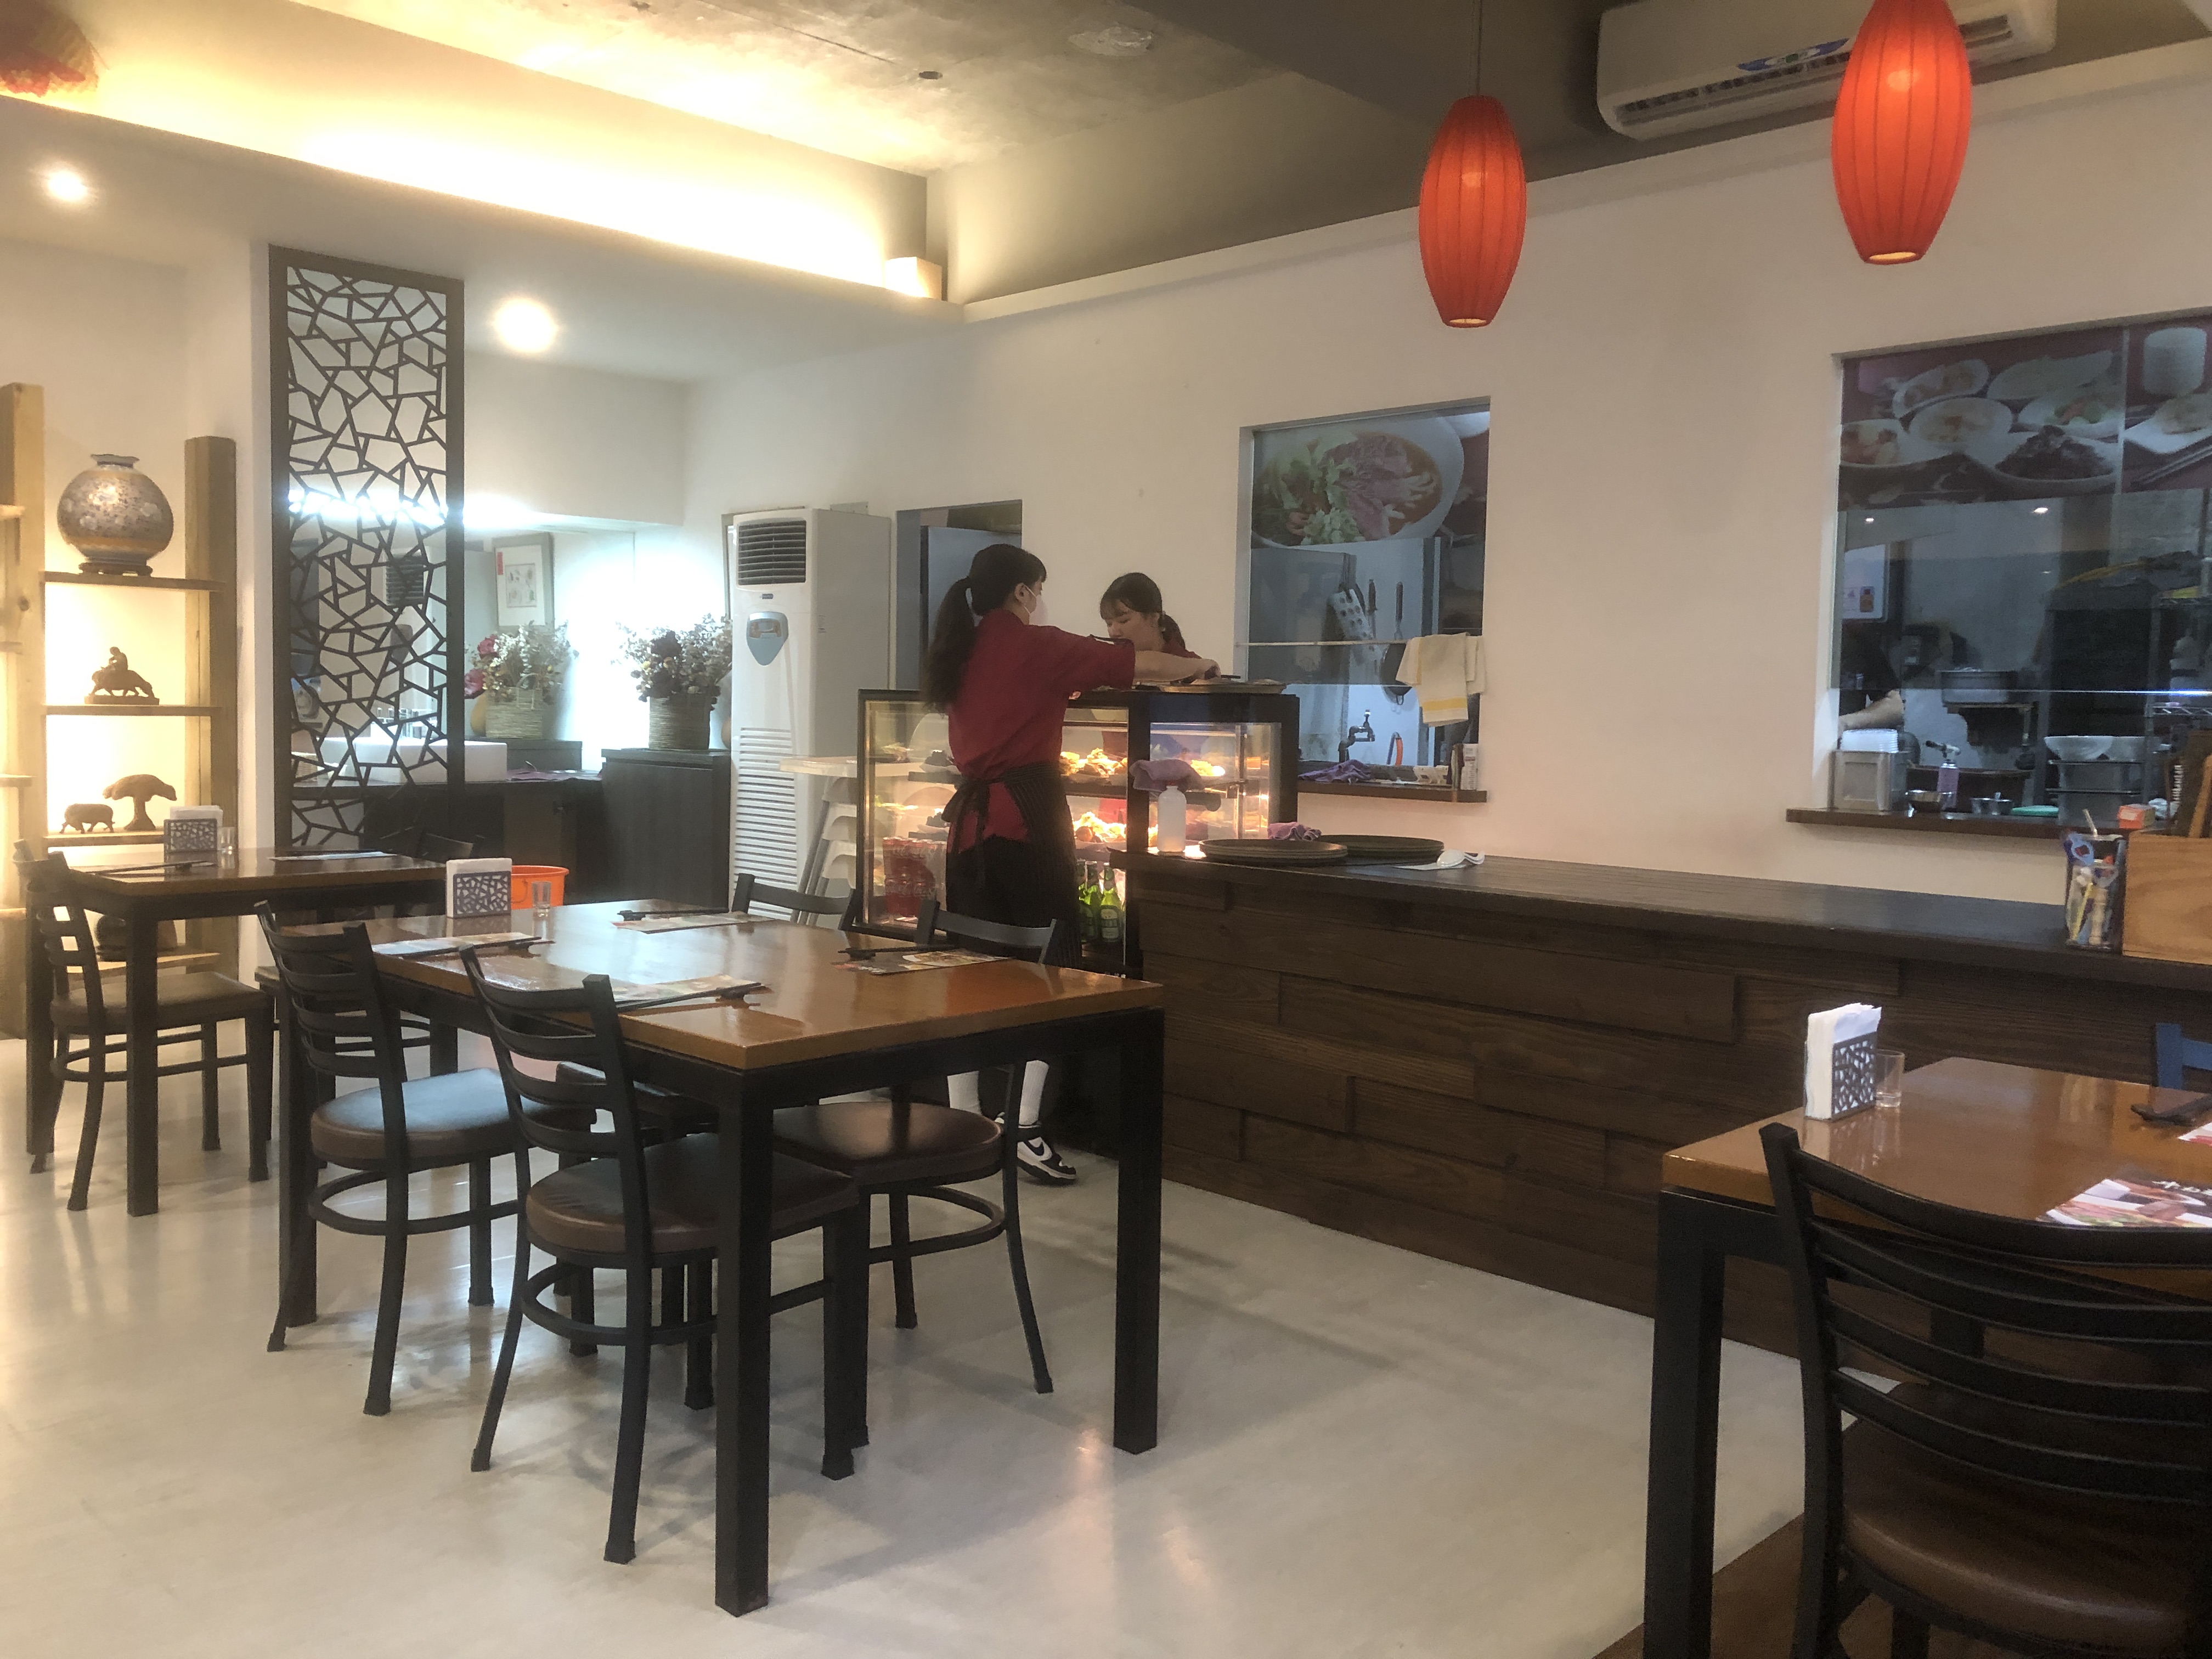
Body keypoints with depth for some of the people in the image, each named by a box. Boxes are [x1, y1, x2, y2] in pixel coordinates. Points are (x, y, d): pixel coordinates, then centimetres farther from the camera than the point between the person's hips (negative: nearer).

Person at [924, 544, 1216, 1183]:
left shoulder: (959, 653, 16)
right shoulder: (1036, 646, -2)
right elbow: (1143, 666, 1)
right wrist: (1200, 665, 19)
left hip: (971, 818, 7)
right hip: (1027, 816, -7)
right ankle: (1025, 1129, -9)